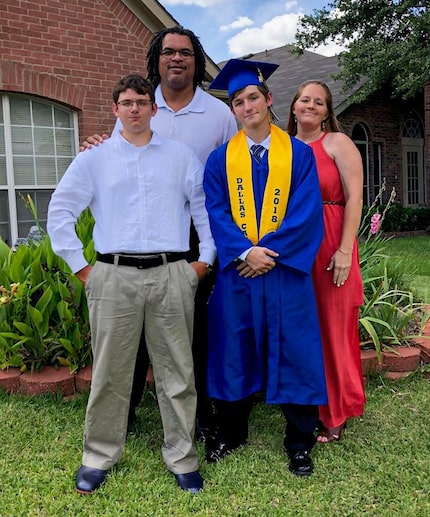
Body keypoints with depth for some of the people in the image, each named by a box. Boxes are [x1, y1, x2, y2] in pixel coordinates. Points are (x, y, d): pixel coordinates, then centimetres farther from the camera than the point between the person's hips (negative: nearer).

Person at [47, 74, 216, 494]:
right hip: (114, 277, 0)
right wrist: (80, 266, 3)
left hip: (171, 276, 0)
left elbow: (206, 208, 11)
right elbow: (60, 211, 8)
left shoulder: (181, 156, 12)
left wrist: (205, 260, 6)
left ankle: (181, 457, 22)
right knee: (109, 373, 7)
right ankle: (99, 456, 24)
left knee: (177, 372, 6)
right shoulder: (94, 159, 10)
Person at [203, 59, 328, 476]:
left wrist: (270, 252, -15)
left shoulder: (299, 154, 3)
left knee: (293, 350, 4)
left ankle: (299, 442, 21)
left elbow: (306, 213, -6)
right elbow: (216, 214, -1)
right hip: (236, 270, 2)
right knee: (234, 349, 9)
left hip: (286, 270, -1)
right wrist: (245, 252, -15)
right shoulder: (220, 159, 6)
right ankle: (231, 432, 28)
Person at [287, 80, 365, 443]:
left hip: (329, 247, -4)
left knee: (332, 329, 3)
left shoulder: (337, 143, -2)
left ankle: (334, 415, 20)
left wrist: (344, 251, -16)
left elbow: (354, 198, -9)